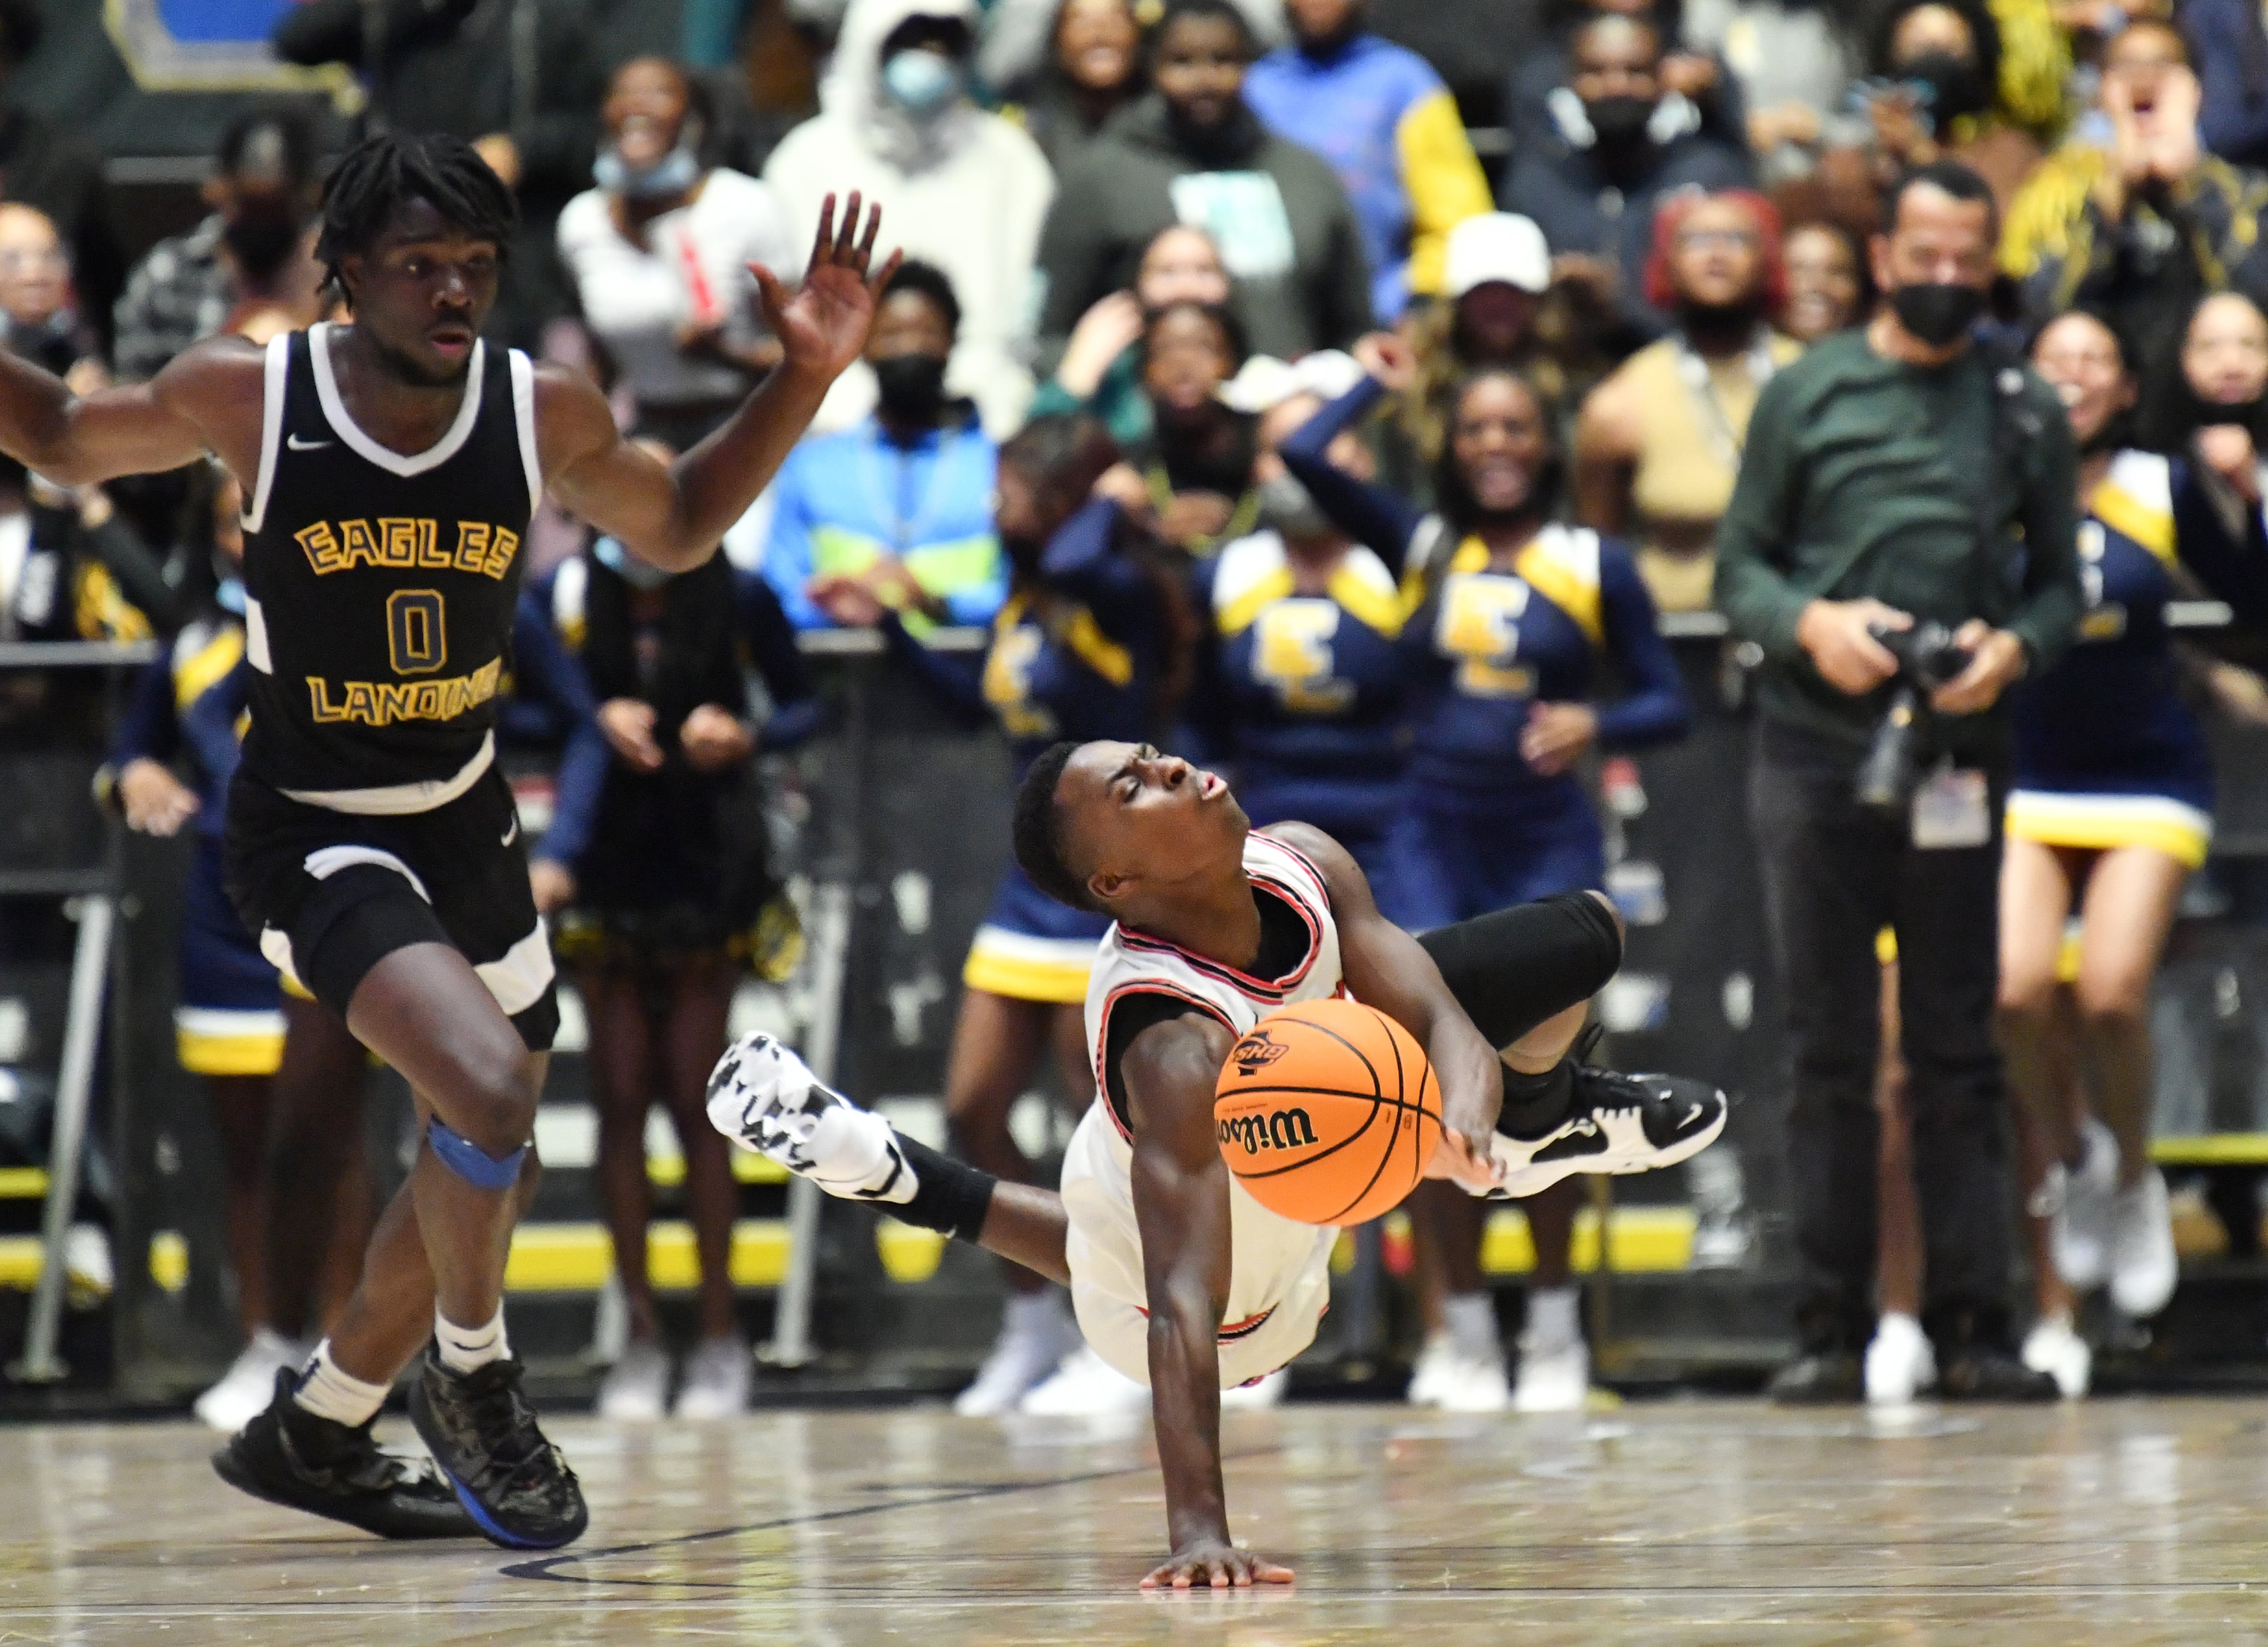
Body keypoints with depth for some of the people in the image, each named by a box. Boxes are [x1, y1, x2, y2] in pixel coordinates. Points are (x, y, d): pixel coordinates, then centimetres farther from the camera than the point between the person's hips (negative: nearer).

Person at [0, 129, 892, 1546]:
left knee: (487, 1177, 18)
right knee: (491, 1090, -28)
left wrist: (806, 378, -4)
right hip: (313, 835, -6)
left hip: (469, 823, 6)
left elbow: (676, 530, 9)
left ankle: (314, 1431, 40)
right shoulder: (247, 398, -18)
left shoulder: (546, 413, -10)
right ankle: (471, 1375, 0)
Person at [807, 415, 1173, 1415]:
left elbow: (1077, 560, -38)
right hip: (1032, 883, 9)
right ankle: (1037, 1324, 21)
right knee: (972, 1113, 8)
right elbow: (979, 702, 26)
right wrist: (887, 629, 25)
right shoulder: (1025, 601, 10)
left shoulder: (1115, 592, -14)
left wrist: (1104, 489, -20)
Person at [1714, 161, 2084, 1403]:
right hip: (1813, 754, 0)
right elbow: (1738, 564, 8)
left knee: (1959, 1054, 1)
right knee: (1829, 1052, 1)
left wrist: (2013, 646, -10)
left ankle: (1972, 1325, 3)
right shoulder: (1804, 395, 8)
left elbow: (2061, 581, 11)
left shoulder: (2027, 413, 10)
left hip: (1957, 761, 1)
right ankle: (1831, 1329, 4)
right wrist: (1809, 624, -12)